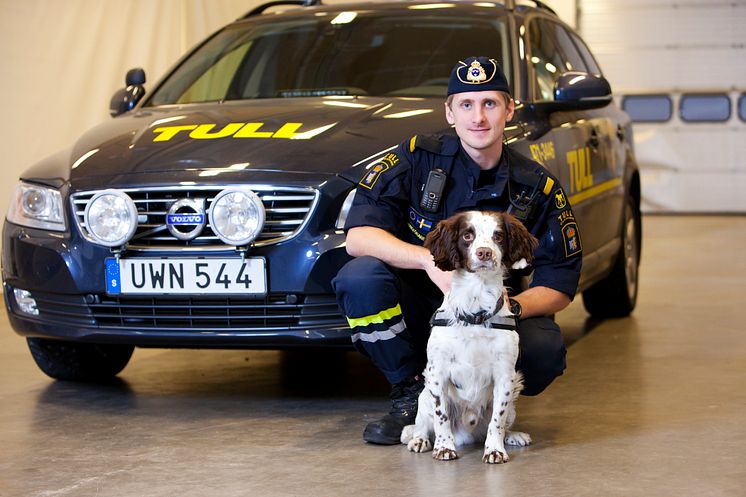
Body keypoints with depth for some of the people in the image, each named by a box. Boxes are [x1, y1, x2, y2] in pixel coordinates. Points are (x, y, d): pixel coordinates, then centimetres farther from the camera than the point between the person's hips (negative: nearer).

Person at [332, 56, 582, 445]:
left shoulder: (538, 188, -4)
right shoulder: (416, 159, -7)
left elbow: (560, 284, -4)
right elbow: (358, 236, -18)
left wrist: (514, 307, -27)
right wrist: (429, 260, -34)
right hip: (418, 310, 0)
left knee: (544, 351, -32)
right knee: (360, 277, -29)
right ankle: (409, 396, -9)